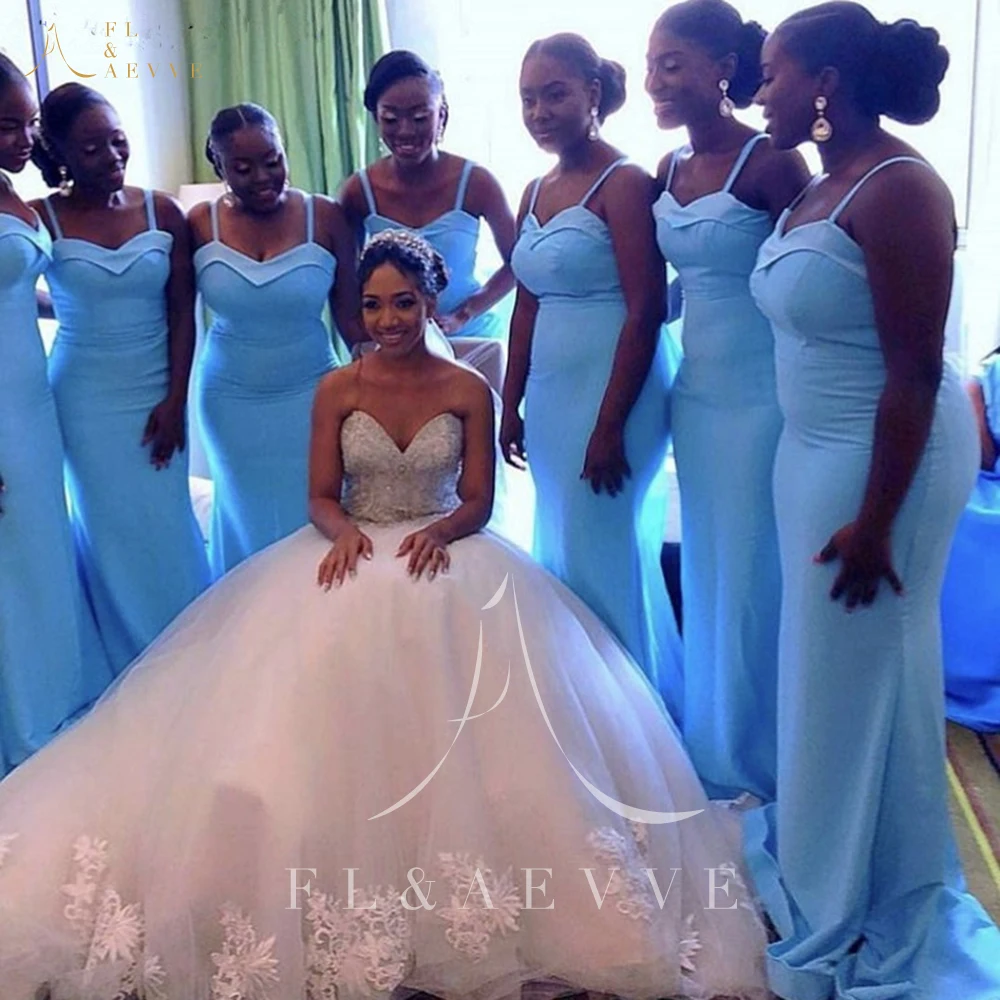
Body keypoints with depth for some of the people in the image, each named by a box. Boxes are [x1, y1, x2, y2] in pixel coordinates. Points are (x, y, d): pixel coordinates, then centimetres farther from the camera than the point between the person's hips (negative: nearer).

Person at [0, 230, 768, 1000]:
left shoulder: (468, 391, 2)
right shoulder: (337, 390, 4)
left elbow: (479, 502, 1)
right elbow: (321, 496, 3)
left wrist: (440, 532, -20)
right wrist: (343, 530, -20)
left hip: (441, 554, -1)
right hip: (353, 555, 1)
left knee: (456, 706, -24)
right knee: (324, 695, -21)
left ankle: (450, 882, -6)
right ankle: (336, 893, -6)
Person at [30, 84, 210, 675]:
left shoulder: (163, 211, -2)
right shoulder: (40, 220, -7)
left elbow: (182, 315, -1)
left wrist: (175, 401, -5)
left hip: (156, 393, 1)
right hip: (86, 399, -1)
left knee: (167, 521, 8)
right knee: (111, 528, 9)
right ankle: (135, 670, 25)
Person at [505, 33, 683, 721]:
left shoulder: (624, 184, -10)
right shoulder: (536, 192, 12)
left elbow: (645, 311, -16)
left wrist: (609, 428, -19)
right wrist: (511, 406, 13)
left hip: (616, 396, -8)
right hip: (551, 394, 8)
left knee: (600, 558, -1)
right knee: (560, 550, 14)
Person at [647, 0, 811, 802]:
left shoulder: (770, 163, -13)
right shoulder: (669, 170, 8)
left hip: (760, 395, -7)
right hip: (697, 391, 7)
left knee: (755, 577, 5)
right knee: (707, 571, 17)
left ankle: (757, 762, 26)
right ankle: (712, 746, 35)